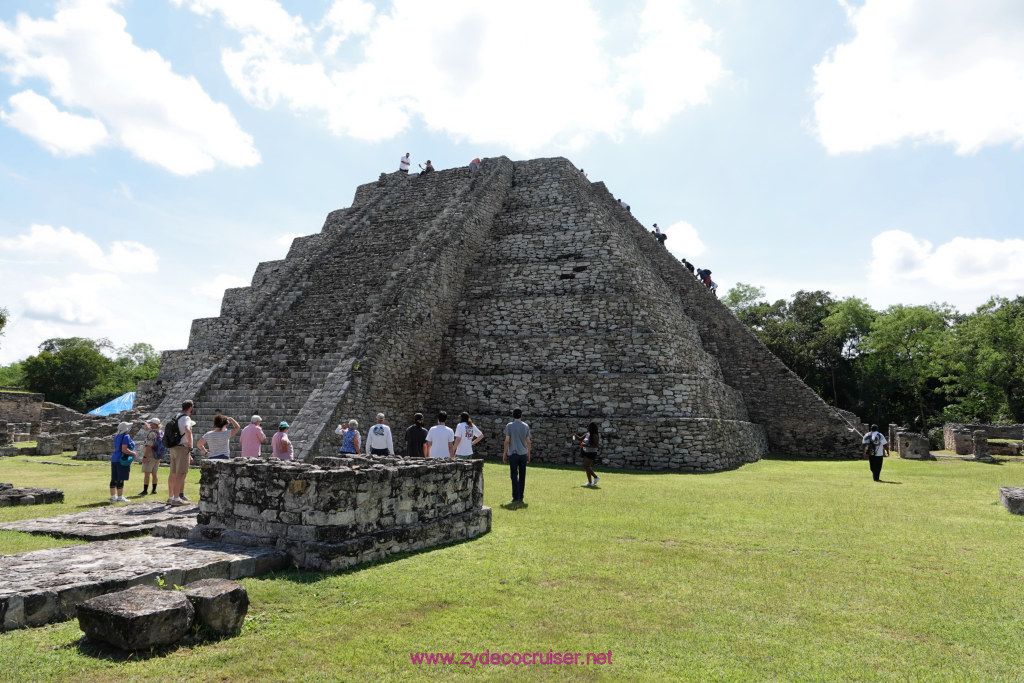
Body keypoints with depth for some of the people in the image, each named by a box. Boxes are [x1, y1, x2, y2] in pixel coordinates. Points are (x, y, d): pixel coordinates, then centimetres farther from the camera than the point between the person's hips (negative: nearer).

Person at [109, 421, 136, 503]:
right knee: (120, 479, -6)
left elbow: (115, 449, 19)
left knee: (114, 479, 11)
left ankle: (112, 497, 16)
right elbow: (124, 449, -21)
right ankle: (120, 497, -4)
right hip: (122, 460, -9)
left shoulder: (117, 437, 14)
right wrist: (133, 453, -8)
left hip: (114, 459, 9)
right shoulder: (126, 436, -13)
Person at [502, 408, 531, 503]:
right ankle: (521, 497, 13)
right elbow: (528, 442, 8)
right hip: (523, 454, 3)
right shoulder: (526, 426, 6)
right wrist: (528, 454, 16)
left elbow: (507, 441, -5)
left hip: (513, 454, -3)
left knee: (514, 476, -1)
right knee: (522, 476, 9)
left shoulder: (509, 426, -3)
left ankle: (516, 497, -4)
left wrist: (504, 454, 2)